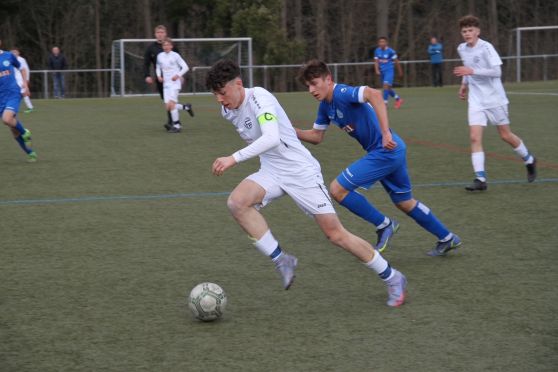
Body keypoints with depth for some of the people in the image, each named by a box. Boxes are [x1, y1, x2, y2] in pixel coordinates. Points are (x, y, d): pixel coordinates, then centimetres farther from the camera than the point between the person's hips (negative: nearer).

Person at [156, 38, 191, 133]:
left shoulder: (175, 55, -5)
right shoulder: (160, 56, 9)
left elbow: (185, 67, -3)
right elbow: (158, 67, 23)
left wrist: (178, 75, -15)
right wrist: (159, 76, 5)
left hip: (175, 83, -6)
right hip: (166, 83, 6)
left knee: (171, 104, -18)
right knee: (168, 106, -2)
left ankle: (176, 126, -9)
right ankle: (186, 107, 25)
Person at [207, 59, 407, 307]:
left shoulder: (259, 98, -22)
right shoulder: (228, 111, 3)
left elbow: (271, 138, -38)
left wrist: (234, 159, -43)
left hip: (301, 172, -7)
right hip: (271, 173, 7)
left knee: (335, 234, -5)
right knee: (236, 202, -23)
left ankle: (392, 278, 14)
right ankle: (281, 261, -10)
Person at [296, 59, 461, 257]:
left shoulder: (341, 93, -19)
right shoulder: (325, 106, 10)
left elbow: (374, 94, -36)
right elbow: (316, 136, 18)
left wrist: (385, 132, -39)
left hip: (385, 150, -10)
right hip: (393, 152, 10)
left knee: (337, 189, -10)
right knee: (405, 202, 23)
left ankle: (384, 225, 3)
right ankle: (447, 238, 35)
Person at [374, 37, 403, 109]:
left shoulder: (390, 51, -10)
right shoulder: (377, 51, 3)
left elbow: (396, 61, -1)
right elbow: (376, 62, 4)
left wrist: (400, 71, 7)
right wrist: (377, 70, -13)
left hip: (389, 70, -6)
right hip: (382, 71, 6)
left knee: (386, 85, -22)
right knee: (388, 88, 13)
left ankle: (385, 103, -20)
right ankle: (398, 99, 33)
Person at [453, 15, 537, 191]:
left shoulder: (486, 47, -15)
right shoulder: (462, 49, 5)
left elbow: (497, 71, -23)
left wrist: (472, 71, -29)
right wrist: (464, 83, 14)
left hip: (494, 98, -5)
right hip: (476, 100, 5)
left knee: (505, 136, 7)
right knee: (475, 137, -12)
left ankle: (529, 160, 34)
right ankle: (480, 179, -14)